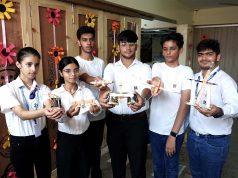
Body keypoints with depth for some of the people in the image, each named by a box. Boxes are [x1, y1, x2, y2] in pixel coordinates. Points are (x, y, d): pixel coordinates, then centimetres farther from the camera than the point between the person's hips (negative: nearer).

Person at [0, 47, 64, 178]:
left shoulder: (43, 88, 0)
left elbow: (49, 106, -18)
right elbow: (22, 114, -25)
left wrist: (55, 111, -43)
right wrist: (43, 112, -46)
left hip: (42, 139, 4)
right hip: (20, 142, -3)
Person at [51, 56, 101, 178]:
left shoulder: (85, 91, 0)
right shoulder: (56, 93, -6)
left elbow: (96, 108, -18)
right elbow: (59, 118, -21)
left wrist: (96, 109, -42)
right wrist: (68, 114, -43)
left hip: (84, 138, 2)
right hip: (65, 139, -2)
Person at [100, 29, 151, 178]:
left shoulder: (144, 68, 0)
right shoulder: (111, 68, 4)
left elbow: (147, 88, -19)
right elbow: (105, 86, -15)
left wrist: (142, 98, -44)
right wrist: (103, 96, -40)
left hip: (137, 120, -1)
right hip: (115, 120, 2)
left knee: (138, 162, 8)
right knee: (116, 161, 16)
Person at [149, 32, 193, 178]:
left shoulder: (186, 71, -7)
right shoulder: (157, 67, 1)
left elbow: (185, 105, -12)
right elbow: (155, 80, -22)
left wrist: (173, 134, -16)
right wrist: (155, 82, -48)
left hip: (175, 130, -2)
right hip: (155, 128, 2)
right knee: (157, 166, 20)